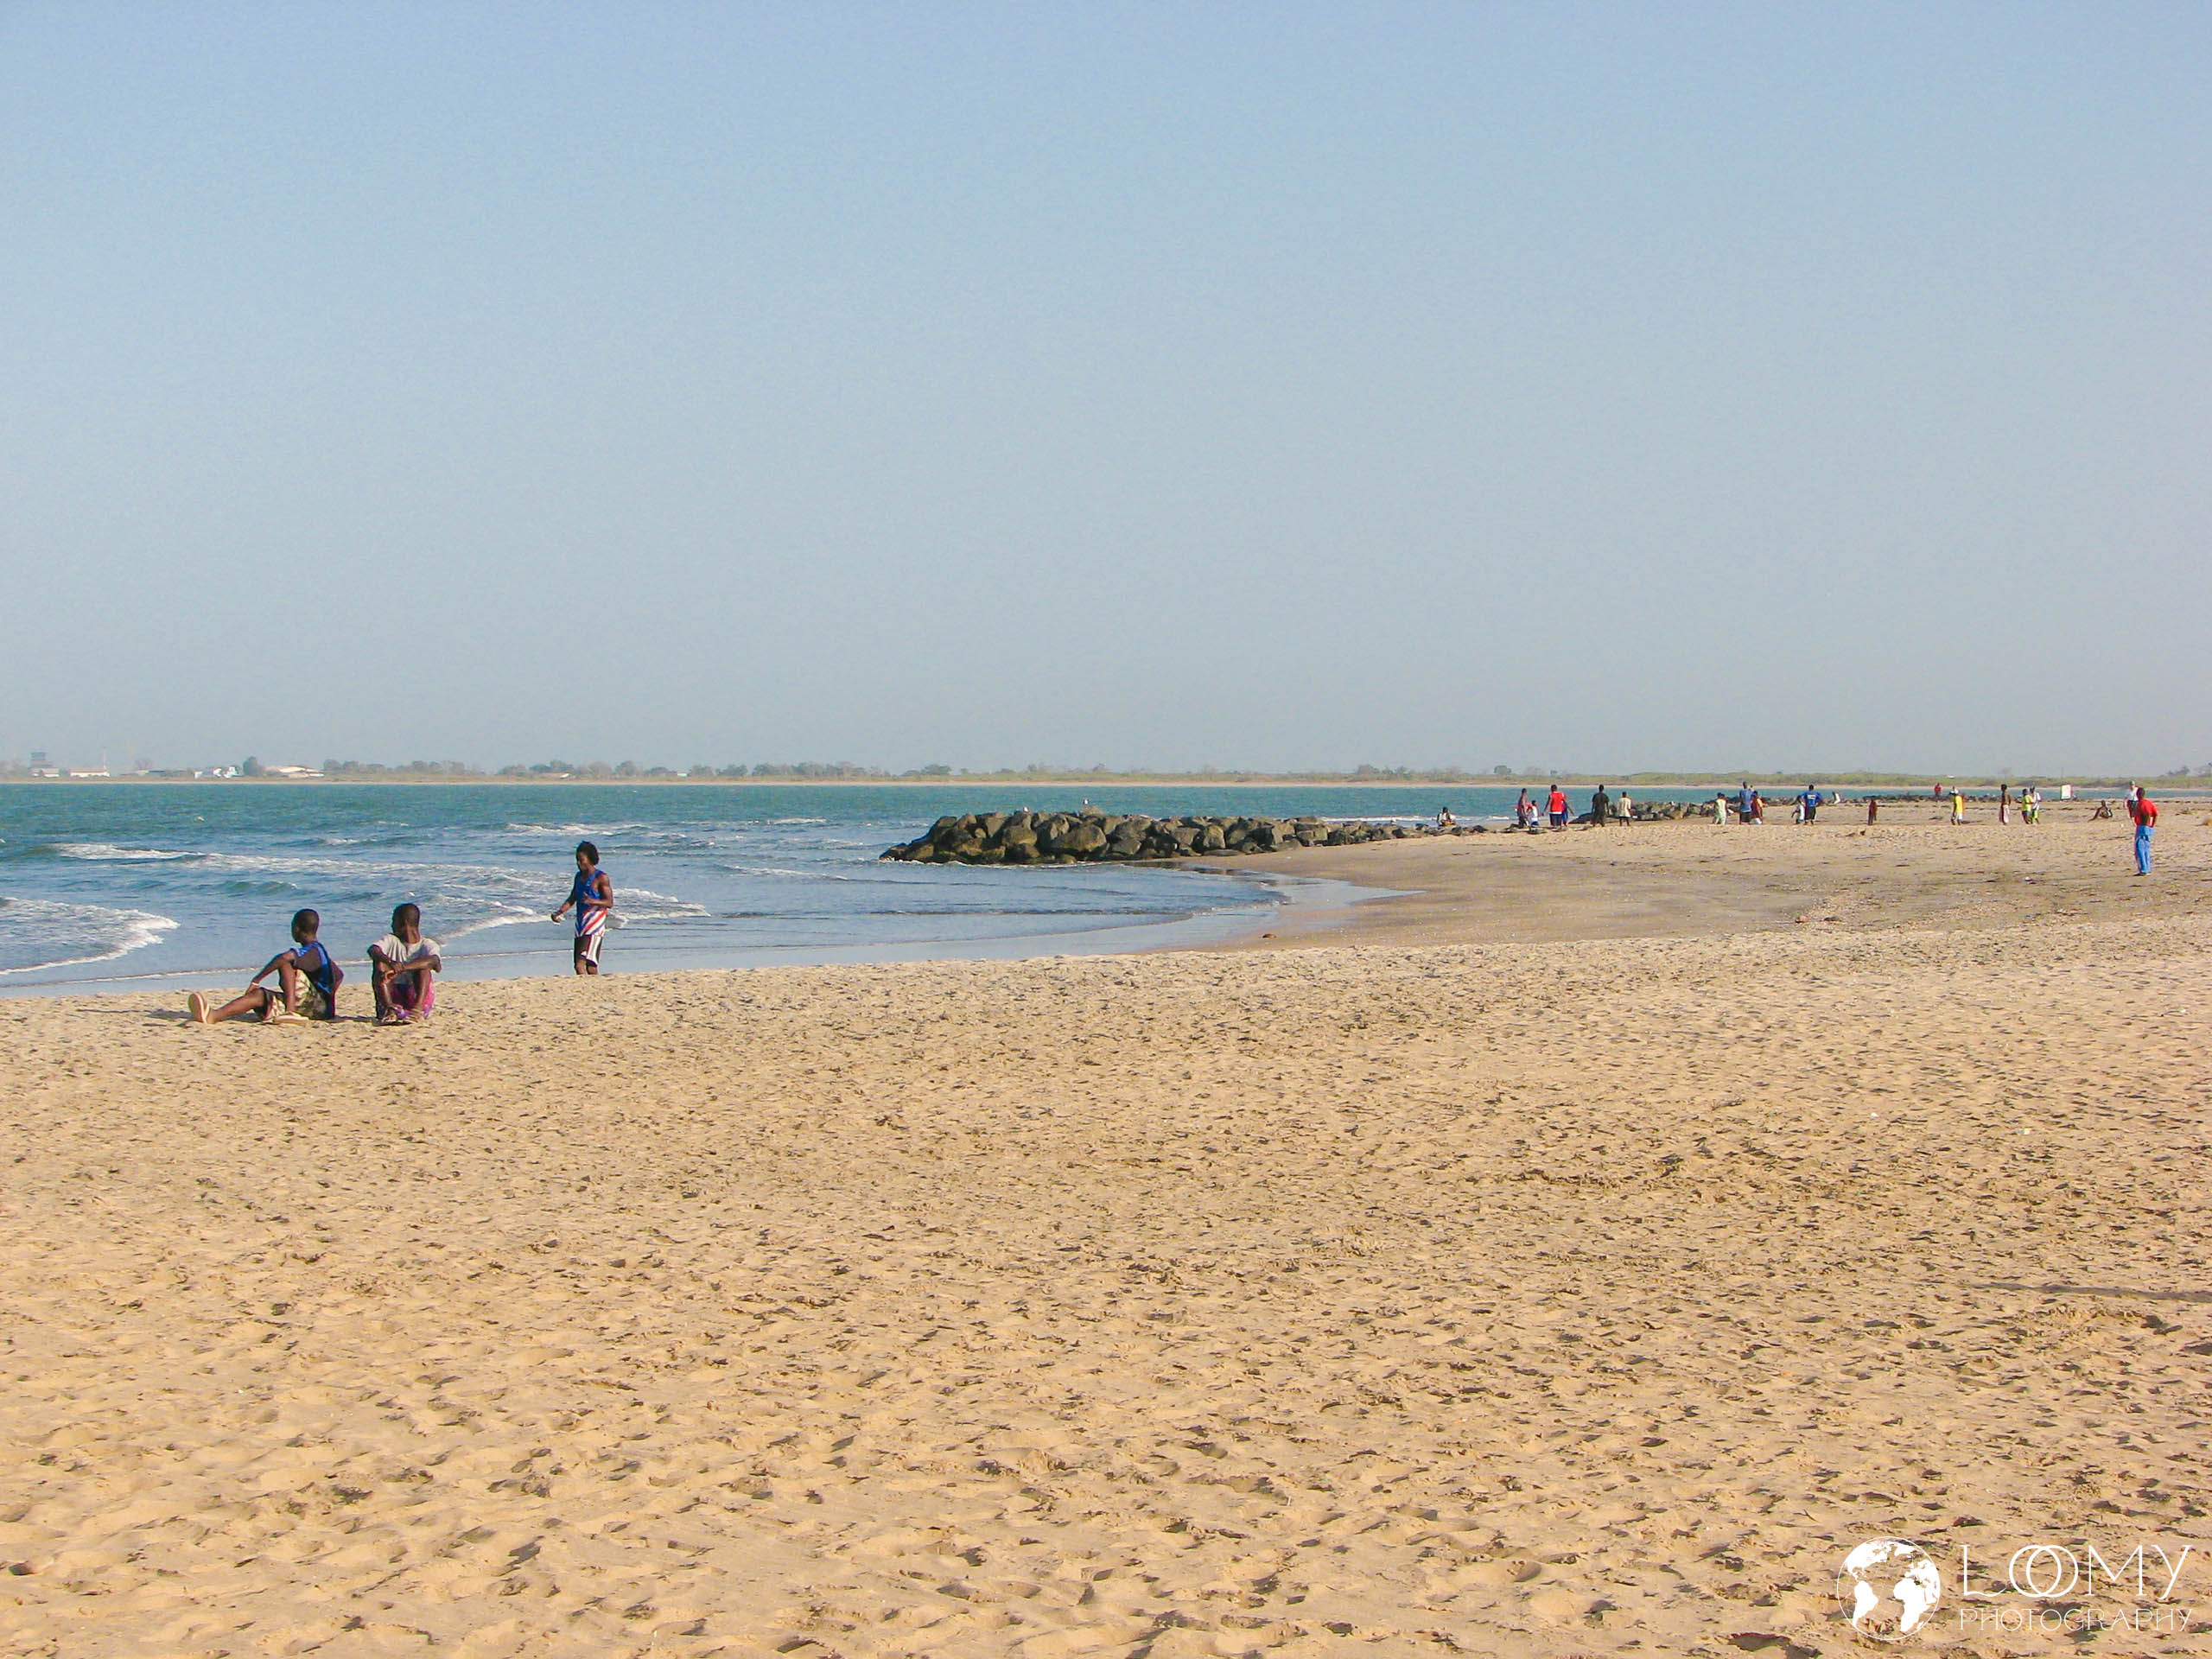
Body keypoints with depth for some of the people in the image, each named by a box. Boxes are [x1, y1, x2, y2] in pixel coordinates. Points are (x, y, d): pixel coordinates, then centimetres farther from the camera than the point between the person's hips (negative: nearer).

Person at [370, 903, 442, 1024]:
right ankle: (389, 1008, -41)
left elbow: (435, 961, -23)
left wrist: (402, 967, -37)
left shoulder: (428, 945, 3)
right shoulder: (391, 940, 11)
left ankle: (417, 1008, -44)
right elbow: (372, 950, -13)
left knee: (423, 965, -21)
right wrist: (390, 962, -35)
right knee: (380, 963, -18)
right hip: (393, 996, 2)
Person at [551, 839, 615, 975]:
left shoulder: (601, 877, -6)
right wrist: (559, 912, 10)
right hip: (580, 925, 8)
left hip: (595, 927, -8)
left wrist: (592, 901, -29)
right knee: (578, 964, 3)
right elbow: (572, 899, 25)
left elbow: (609, 903, -12)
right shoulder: (579, 876, 17)